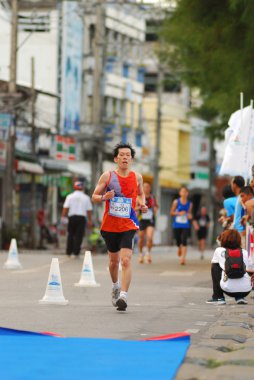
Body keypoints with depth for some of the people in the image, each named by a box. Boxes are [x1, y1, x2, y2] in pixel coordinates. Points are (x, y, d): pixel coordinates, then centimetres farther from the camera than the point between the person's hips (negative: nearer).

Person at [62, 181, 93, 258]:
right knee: (79, 236, -2)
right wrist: (90, 220, 11)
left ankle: (69, 252, 10)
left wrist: (63, 217, 0)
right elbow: (89, 210, 6)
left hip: (72, 217, 1)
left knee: (71, 235, 9)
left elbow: (65, 208, -3)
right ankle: (76, 253, -7)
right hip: (82, 217, -1)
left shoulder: (70, 197, 4)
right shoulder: (86, 198, 6)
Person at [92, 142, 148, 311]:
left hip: (128, 225, -1)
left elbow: (141, 193, 21)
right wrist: (105, 197, -19)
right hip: (110, 225, 1)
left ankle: (123, 296, -22)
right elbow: (94, 197, 2)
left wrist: (143, 204, 0)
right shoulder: (107, 176, -2)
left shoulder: (137, 177, 2)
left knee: (126, 260, -18)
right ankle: (115, 286, 44)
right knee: (114, 260, 15)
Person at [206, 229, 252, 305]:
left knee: (215, 266, 22)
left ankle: (218, 297, 20)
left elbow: (213, 264, 28)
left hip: (228, 289, -2)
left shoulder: (219, 251, 10)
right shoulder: (245, 252, 13)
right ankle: (240, 297, 17)